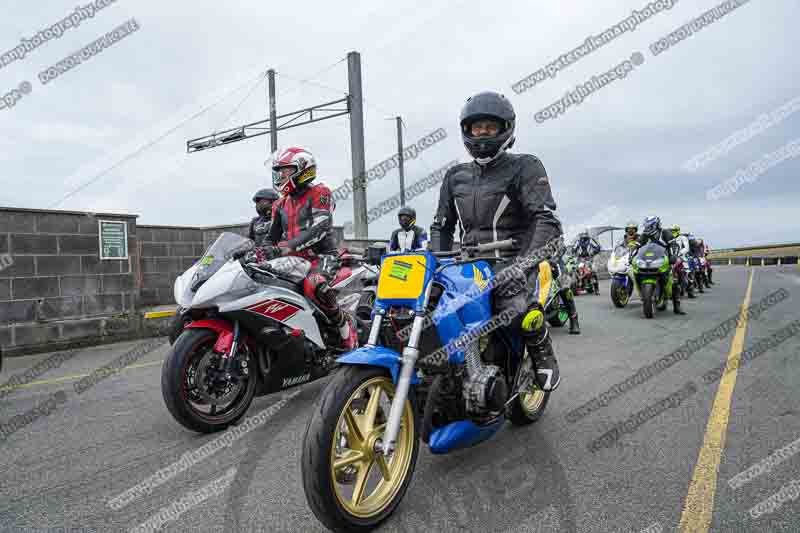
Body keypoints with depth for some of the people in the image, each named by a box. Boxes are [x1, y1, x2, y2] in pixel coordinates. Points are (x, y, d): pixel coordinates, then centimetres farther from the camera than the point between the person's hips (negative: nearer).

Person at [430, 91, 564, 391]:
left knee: (521, 315, -34)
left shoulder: (524, 167, 0)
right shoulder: (455, 176, 17)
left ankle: (543, 355, 0)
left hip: (514, 263, -5)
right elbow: (441, 225, 19)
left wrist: (525, 263, -29)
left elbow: (548, 220, -13)